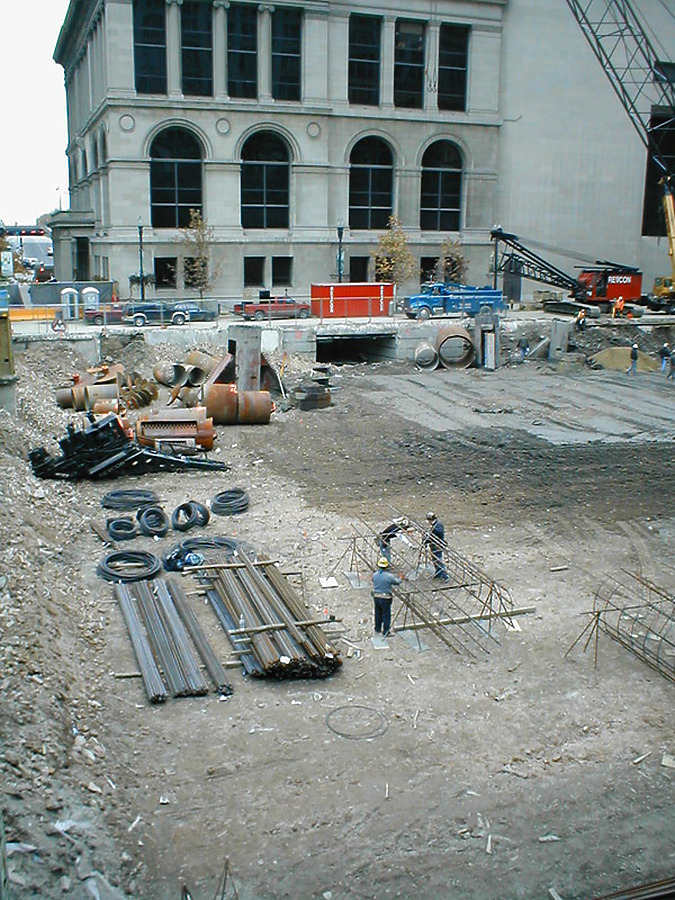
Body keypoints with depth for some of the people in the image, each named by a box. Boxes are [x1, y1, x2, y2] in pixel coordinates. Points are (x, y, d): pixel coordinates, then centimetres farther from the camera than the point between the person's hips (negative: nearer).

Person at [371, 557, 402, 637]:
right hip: (385, 598, -5)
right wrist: (400, 578, 22)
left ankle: (377, 629, 34)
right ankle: (385, 632, 16)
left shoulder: (375, 575, -4)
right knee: (386, 615, 9)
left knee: (378, 613, 21)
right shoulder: (389, 576, -17)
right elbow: (397, 582, -2)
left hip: (376, 597, 5)